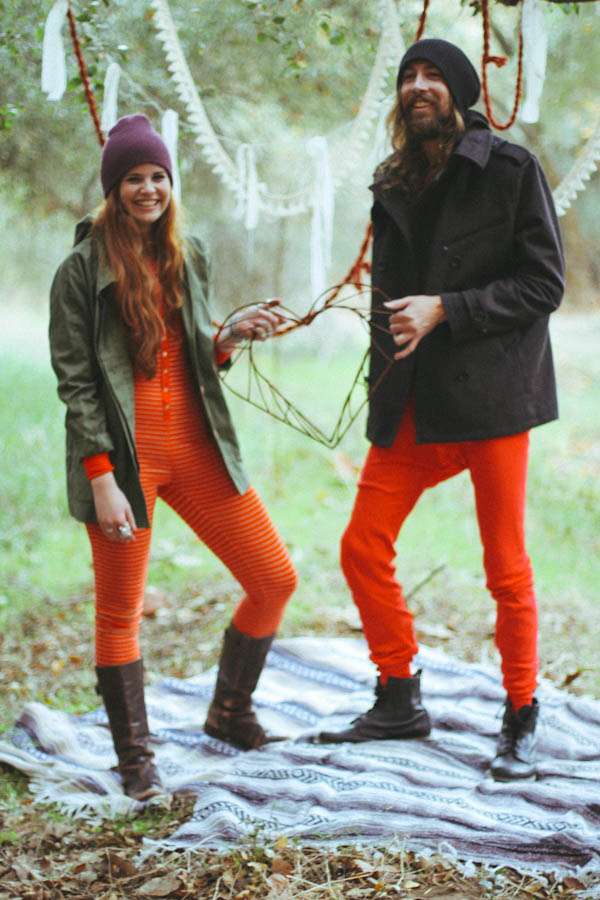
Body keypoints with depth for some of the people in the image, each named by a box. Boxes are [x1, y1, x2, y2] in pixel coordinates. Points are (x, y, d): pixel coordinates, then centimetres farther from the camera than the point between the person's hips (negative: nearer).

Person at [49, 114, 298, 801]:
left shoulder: (188, 257, 12)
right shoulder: (84, 269, -5)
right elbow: (75, 381, -8)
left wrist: (229, 338, -4)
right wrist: (102, 479, -15)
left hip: (197, 446, 6)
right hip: (123, 454, -5)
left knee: (274, 581, 5)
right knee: (120, 611, 3)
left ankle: (229, 714, 25)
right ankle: (135, 758, 20)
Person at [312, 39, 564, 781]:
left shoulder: (510, 169, -5)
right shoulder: (395, 186, 12)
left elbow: (544, 284, -8)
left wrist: (443, 310, -16)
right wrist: (383, 393, 11)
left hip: (491, 393, -6)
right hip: (411, 401, 6)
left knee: (505, 567, 1)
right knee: (363, 549, 4)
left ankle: (520, 722, 16)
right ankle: (398, 700, 21)